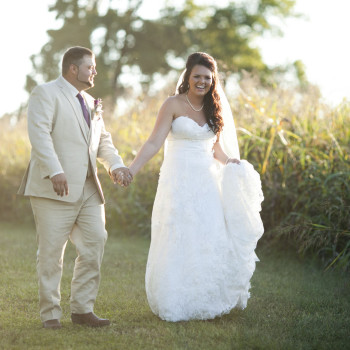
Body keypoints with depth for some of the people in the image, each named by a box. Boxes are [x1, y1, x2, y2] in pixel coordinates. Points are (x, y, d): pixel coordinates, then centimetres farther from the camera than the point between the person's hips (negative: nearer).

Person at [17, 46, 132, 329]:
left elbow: (103, 140, 23)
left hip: (89, 189, 8)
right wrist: (55, 171, -28)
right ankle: (51, 313, 8)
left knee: (95, 245, 4)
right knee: (51, 252, -1)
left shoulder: (91, 103, 23)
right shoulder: (46, 94, -3)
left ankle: (82, 309, 13)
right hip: (55, 188, -7)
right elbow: (39, 133, -16)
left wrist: (116, 165, 2)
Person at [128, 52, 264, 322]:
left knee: (209, 242, 0)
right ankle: (177, 304, 7)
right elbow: (155, 142, -8)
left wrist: (230, 162, -2)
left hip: (206, 183, 4)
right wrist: (131, 170, -19)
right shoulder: (173, 105, -3)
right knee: (178, 243, -2)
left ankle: (207, 302, 12)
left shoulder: (215, 108, 12)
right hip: (179, 181, -4)